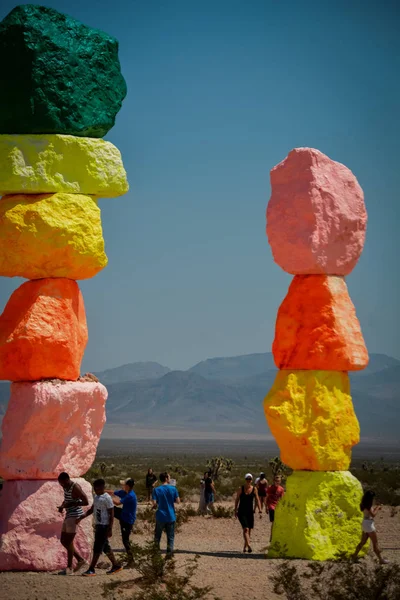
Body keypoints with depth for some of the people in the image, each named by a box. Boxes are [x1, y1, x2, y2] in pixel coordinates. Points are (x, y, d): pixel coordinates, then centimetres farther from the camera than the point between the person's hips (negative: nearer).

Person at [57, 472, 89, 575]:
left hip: (75, 516, -10)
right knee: (63, 541, 11)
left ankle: (69, 568, -2)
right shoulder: (66, 487, 10)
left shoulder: (75, 488, -17)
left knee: (69, 541, -7)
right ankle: (80, 560, 19)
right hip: (69, 515, 10)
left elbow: (86, 502, -19)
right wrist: (62, 506, 6)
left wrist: (71, 504, -20)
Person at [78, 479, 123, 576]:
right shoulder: (96, 497, 12)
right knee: (105, 547, 14)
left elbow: (111, 514, -15)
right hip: (97, 525, 9)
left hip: (104, 526, -9)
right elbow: (92, 509, 22)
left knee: (97, 548, -8)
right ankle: (116, 565, 23)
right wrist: (82, 517, 8)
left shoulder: (107, 498, -15)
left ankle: (91, 570, -6)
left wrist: (110, 529, -18)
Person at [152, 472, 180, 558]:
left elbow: (154, 503, -12)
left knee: (157, 536, 13)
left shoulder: (156, 490, -7)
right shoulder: (173, 489, -6)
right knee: (170, 536, 10)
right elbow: (178, 501, -3)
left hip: (160, 516, 0)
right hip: (171, 517, 0)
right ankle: (169, 553, 9)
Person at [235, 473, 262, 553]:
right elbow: (237, 500, 4)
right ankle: (248, 545, -30)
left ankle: (245, 547, 23)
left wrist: (260, 511, -5)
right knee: (245, 529, -18)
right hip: (242, 512, -3)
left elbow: (257, 500, 2)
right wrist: (235, 511, 5)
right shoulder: (241, 489, -3)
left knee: (249, 530, 9)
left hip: (250, 512, 3)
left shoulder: (254, 489, 2)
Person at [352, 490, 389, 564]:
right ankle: (381, 559, 3)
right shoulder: (368, 506, -20)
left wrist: (376, 507, 6)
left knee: (363, 542, 18)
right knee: (375, 543, -2)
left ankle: (354, 556, 20)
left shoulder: (365, 505, 8)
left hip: (365, 523, 10)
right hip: (369, 523, -10)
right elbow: (373, 514, -22)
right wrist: (377, 508, -9)